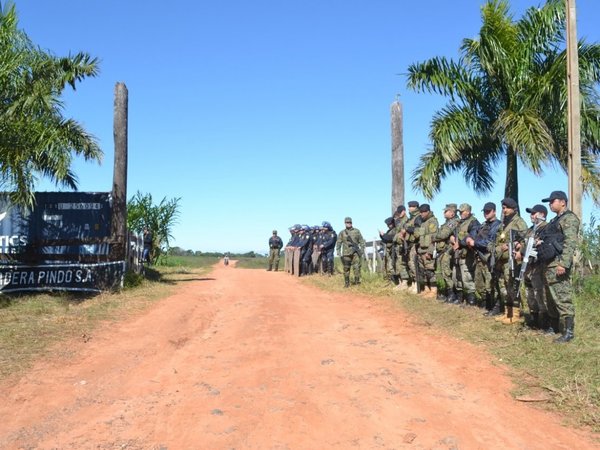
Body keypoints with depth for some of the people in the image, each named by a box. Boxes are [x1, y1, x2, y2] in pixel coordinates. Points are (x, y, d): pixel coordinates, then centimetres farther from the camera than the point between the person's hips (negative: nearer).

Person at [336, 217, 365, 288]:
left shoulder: (357, 231, 8)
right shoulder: (342, 233, 9)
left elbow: (361, 241, 10)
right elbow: (338, 243, 8)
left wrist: (362, 249, 1)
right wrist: (338, 251, -1)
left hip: (355, 252, -1)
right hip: (346, 253, 1)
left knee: (357, 266, -12)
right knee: (346, 268, 4)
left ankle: (357, 280, -5)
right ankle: (347, 283, 12)